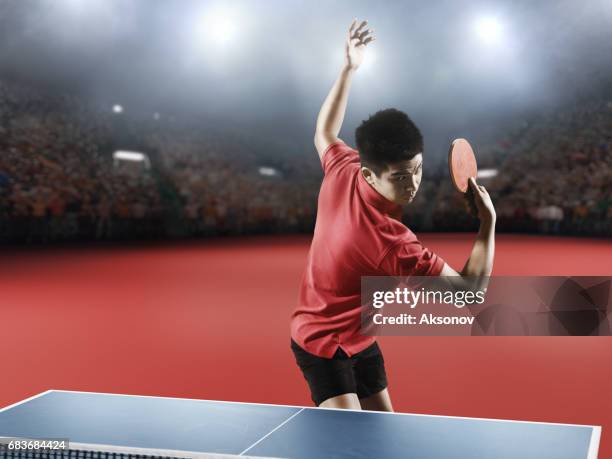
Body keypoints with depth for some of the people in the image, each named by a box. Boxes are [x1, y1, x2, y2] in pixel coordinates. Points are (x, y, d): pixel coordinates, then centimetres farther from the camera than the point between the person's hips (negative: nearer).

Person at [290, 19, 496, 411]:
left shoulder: (341, 170, -16)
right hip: (324, 345, -9)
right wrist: (488, 222, -22)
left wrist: (349, 69, 11)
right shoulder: (392, 243, -36)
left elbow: (325, 133, 10)